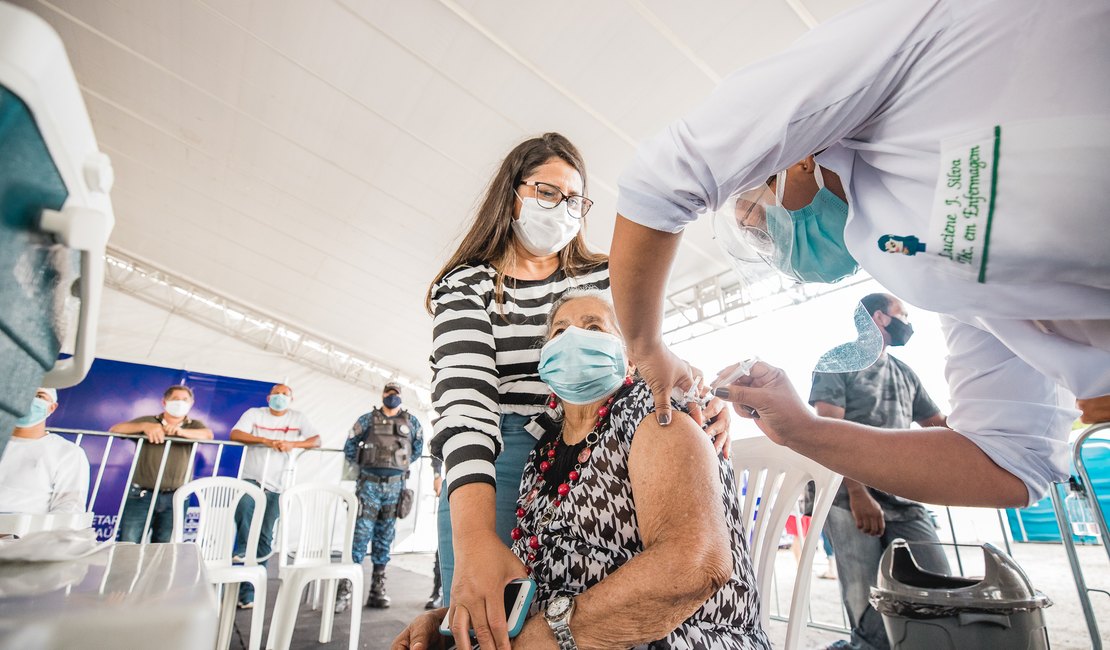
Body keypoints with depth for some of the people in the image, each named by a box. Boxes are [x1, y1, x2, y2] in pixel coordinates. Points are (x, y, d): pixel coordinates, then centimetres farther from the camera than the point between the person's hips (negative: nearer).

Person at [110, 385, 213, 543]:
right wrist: (145, 426, -17)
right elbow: (115, 429, -1)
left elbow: (208, 435, -10)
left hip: (175, 498, 0)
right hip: (141, 494, 0)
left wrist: (182, 431, -27)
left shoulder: (193, 425, 11)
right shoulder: (148, 421, 12)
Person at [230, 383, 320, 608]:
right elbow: (235, 434, -7)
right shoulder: (254, 413, 6)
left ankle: (248, 591, 9)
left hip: (276, 485, 1)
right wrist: (265, 440, -20)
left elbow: (316, 440, -3)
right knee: (245, 505, -35)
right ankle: (243, 550, -13)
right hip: (250, 479, -1)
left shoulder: (298, 418, 6)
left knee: (265, 538, 1)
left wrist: (292, 444, -20)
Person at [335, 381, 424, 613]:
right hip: (369, 483, -2)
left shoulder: (411, 422, 7)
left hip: (395, 485, 2)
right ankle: (345, 590, 1)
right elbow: (349, 447, 11)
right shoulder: (367, 419, 4)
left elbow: (417, 448, 19)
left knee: (384, 538, 9)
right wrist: (364, 464, 9)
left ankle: (377, 590, 17)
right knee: (360, 535, -6)